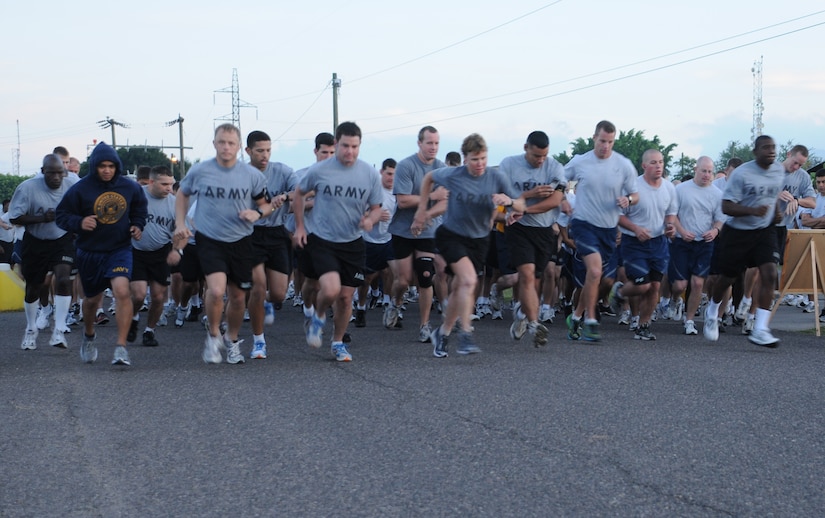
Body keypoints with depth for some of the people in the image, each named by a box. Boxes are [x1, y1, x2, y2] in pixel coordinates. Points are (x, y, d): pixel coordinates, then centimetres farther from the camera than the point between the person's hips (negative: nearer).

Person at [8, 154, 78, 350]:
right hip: (35, 243, 0)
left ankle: (59, 331, -16)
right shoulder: (27, 188, -17)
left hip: (62, 241, 0)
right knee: (33, 288, 12)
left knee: (63, 279, -22)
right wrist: (42, 218, -27)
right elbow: (14, 217, -15)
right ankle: (31, 330, 35)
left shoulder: (72, 187, -11)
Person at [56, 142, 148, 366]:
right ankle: (89, 335, 48)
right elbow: (62, 215, -5)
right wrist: (79, 223, -23)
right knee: (92, 299, 15)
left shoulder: (130, 187, -1)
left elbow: (139, 209, 18)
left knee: (122, 291, -23)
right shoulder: (81, 188, -9)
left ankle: (121, 347, -18)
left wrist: (137, 225, -1)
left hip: (120, 249, 0)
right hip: (90, 252, 0)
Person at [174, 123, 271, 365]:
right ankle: (213, 335, 3)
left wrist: (257, 213, -15)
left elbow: (266, 204, 7)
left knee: (238, 297, 11)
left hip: (240, 242, 2)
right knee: (217, 289, -23)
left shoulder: (252, 175, -4)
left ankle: (232, 340, 36)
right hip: (209, 240, -2)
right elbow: (182, 194, 13)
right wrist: (180, 223, 3)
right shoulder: (199, 171, -5)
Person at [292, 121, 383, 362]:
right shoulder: (318, 171, -8)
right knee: (330, 290, -21)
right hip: (321, 241, -3)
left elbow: (376, 208, 7)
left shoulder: (370, 174, -3)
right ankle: (318, 317, 13)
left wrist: (370, 220, -16)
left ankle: (338, 342, 28)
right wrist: (300, 226, 7)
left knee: (345, 297, 6)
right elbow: (299, 193, 10)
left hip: (352, 243, 3)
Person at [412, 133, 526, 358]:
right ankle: (465, 335, -19)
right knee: (469, 280, -24)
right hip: (451, 235, -3)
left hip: (479, 240, 3)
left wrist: (510, 201, -34)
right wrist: (422, 211, 2)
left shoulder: (497, 177, -13)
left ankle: (442, 333, 28)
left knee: (459, 288, 9)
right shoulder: (453, 175, -16)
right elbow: (428, 177, 4)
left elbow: (521, 207, -11)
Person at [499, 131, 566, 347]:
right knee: (527, 273, -17)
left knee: (533, 278, 10)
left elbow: (555, 200, -13)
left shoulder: (555, 168, -3)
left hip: (545, 230, 2)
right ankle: (534, 324, -18)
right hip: (518, 228, -2)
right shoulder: (509, 165, -2)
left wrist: (524, 209, -20)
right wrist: (530, 194, -16)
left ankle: (522, 314, 35)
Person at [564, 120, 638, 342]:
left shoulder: (624, 165, -3)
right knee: (595, 271, -21)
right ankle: (590, 320, -8)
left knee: (591, 277, 12)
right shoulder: (579, 162, -4)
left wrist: (628, 199, -16)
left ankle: (576, 317, 31)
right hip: (583, 224, -3)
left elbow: (635, 195, 5)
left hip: (608, 228, 3)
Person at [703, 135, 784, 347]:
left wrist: (776, 211, 5)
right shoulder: (741, 174, -18)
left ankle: (760, 330, -15)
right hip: (737, 232, -4)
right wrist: (753, 211, -33)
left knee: (769, 274, -15)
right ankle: (712, 311, 40)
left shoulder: (780, 171, 1)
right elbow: (726, 206, -20)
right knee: (727, 277, 9)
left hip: (765, 231, 4)